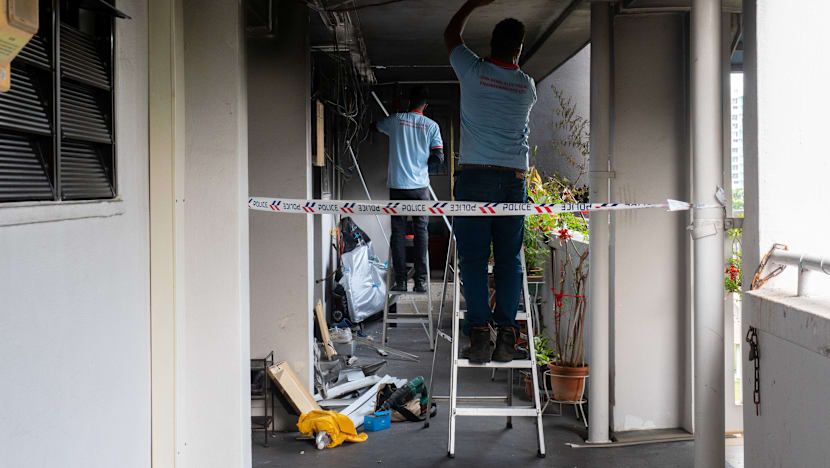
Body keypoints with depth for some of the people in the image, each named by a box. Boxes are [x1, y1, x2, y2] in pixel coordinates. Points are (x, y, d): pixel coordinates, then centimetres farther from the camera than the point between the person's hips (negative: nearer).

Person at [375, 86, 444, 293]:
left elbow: (376, 126, 23)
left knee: (398, 232, 3)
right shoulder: (431, 126, 1)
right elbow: (438, 157, -2)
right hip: (420, 186, 0)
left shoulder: (395, 120, 2)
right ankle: (420, 281, 2)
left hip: (397, 185, 0)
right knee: (421, 232, 5)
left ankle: (400, 281, 1)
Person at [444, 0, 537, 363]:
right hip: (514, 179, 3)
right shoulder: (527, 86, 7)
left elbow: (451, 34, 17)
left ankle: (479, 333, -8)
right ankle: (506, 334, 1)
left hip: (475, 176, -2)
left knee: (473, 258, -2)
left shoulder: (473, 71, -1)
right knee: (509, 258, 4)